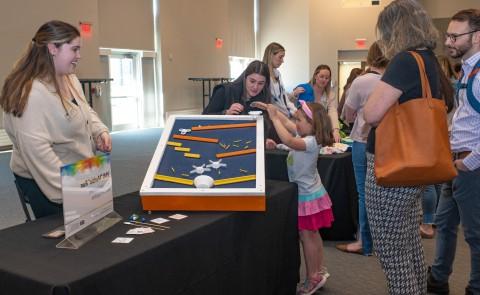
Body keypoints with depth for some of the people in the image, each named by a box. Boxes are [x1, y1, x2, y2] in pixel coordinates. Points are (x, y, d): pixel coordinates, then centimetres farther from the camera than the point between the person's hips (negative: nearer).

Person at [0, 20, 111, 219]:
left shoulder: (70, 79, 3)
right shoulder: (32, 93, -27)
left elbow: (86, 111, 19)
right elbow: (36, 149, -30)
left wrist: (100, 131, -3)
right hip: (43, 181, -9)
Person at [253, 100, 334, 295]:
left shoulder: (311, 142, -25)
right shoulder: (304, 135, 2)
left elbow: (288, 141, -41)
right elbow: (286, 123, 12)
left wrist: (274, 118, -36)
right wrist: (272, 109, 0)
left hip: (308, 196, -10)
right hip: (308, 193, 10)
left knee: (306, 237, -1)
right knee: (312, 235, 18)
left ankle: (313, 278, 10)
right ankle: (319, 271, 30)